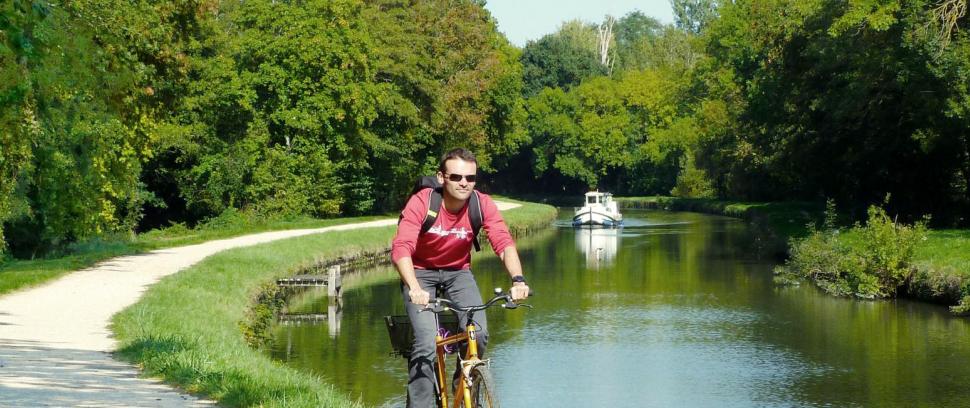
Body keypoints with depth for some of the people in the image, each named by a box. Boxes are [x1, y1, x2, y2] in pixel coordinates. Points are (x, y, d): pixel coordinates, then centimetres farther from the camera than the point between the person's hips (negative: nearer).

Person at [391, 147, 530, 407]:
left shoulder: (482, 204, -19)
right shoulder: (421, 203, -27)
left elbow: (504, 243, -29)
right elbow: (401, 248, -37)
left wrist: (518, 279, -47)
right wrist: (414, 288, -53)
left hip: (458, 271, 3)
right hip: (420, 271, -3)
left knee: (479, 333, -17)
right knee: (425, 343, -20)